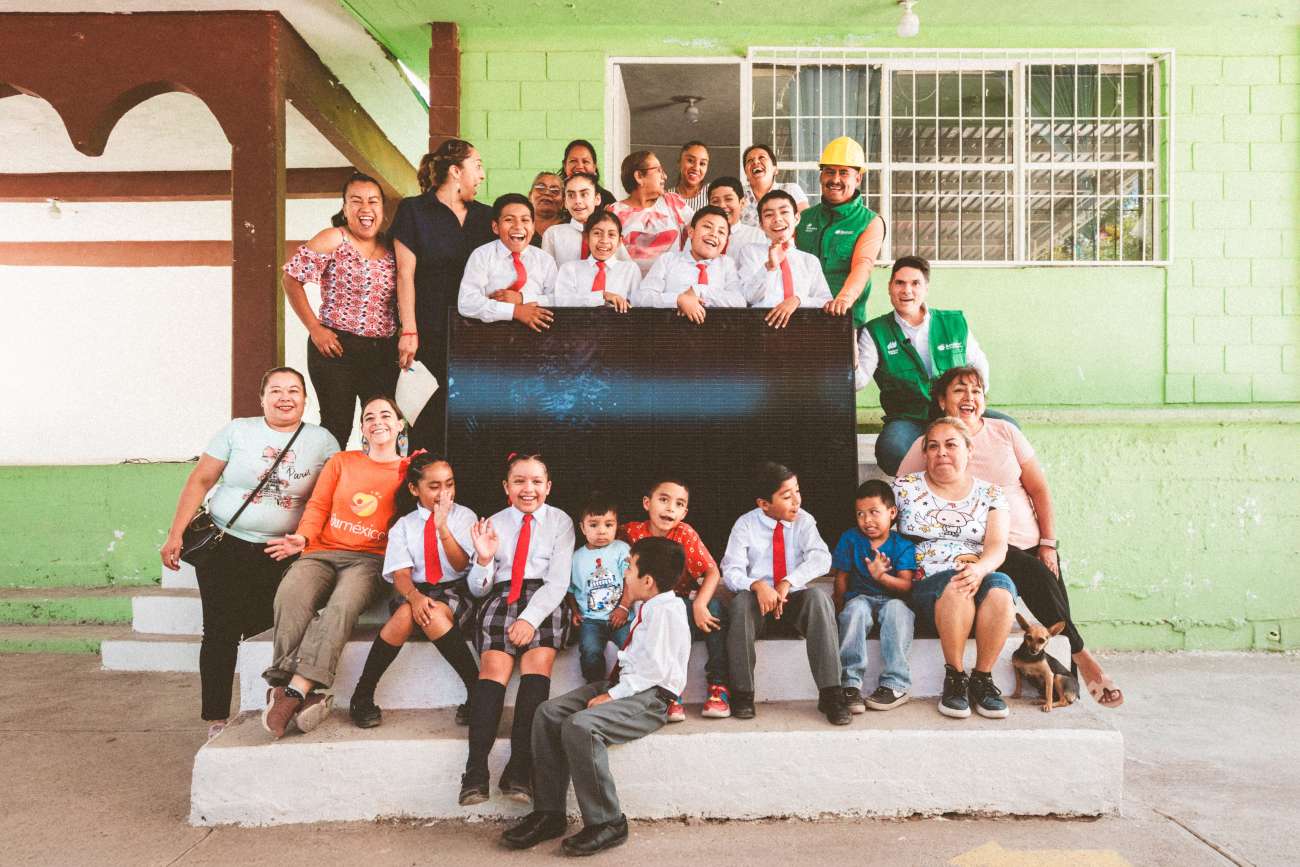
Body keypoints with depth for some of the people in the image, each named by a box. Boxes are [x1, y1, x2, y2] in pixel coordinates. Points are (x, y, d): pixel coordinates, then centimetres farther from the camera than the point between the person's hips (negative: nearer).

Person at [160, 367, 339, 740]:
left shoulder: (322, 441, 3)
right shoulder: (237, 431, 1)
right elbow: (199, 481, 1)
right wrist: (175, 534, -5)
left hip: (281, 555, 1)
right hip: (225, 545, 0)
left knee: (264, 632, -6)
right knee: (222, 632, -3)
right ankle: (216, 720, 5)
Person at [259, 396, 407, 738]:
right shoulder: (341, 462, 19)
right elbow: (318, 505, 12)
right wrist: (303, 537, -6)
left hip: (369, 559, -2)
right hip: (322, 552, 2)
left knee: (342, 606, -35)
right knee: (290, 596, -32)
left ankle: (294, 692, -39)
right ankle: (305, 696, -37)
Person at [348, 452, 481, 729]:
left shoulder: (464, 516, 4)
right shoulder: (403, 525, 8)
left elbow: (461, 565, -8)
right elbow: (401, 573, -4)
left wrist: (442, 528, -22)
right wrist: (414, 597, -26)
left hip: (455, 591, -1)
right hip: (415, 590, 2)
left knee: (435, 615, -35)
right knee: (405, 614, -33)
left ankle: (477, 689, -27)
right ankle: (362, 696, -21)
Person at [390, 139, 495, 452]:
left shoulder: (484, 215, 16)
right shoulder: (414, 210, 2)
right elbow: (405, 274, -5)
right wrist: (409, 331, -11)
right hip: (429, 332, -4)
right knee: (428, 418, -7)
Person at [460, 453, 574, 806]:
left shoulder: (560, 521, 10)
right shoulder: (494, 524, 16)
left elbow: (558, 581, -1)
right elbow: (479, 589, 13)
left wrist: (530, 618, -17)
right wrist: (483, 559, -8)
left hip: (545, 600, -1)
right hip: (502, 596, 1)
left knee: (539, 660, -29)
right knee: (494, 664, -26)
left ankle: (519, 769, -34)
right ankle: (476, 771, -34)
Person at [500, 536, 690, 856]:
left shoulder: (666, 611, -14)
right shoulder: (645, 607, 16)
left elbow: (654, 669, -21)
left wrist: (613, 695, -19)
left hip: (650, 696, -10)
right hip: (624, 683, 10)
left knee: (579, 726, -30)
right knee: (549, 713, -4)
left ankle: (606, 823, -16)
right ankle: (549, 814, 1)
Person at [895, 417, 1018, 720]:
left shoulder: (990, 495, 14)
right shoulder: (906, 488, 12)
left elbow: (998, 546, 0)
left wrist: (980, 569, -22)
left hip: (978, 579, 2)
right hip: (925, 586, -2)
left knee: (1001, 586, -33)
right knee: (956, 586, -36)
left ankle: (982, 678, -17)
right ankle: (955, 677, -19)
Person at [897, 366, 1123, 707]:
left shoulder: (1004, 431, 8)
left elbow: (1040, 490, 9)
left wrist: (1048, 544, 0)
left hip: (1031, 544, 4)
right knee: (1035, 574, -27)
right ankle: (1082, 657, -15)